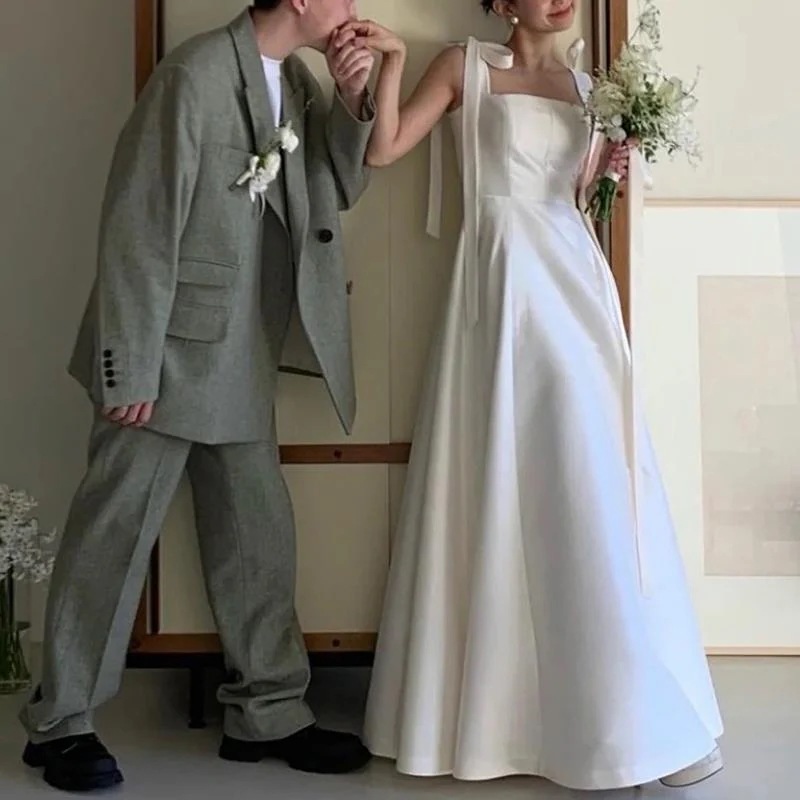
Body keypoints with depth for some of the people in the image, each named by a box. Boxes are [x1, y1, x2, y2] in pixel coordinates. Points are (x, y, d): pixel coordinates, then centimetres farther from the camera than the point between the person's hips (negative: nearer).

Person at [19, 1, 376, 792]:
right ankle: (59, 723, 18)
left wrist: (351, 101, -2)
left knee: (257, 534, 12)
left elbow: (336, 192, 14)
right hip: (173, 351, -8)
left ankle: (267, 712, 25)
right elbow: (137, 230, -17)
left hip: (243, 360, 8)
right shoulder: (194, 75, -16)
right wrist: (131, 370, -17)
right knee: (114, 534, 2)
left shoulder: (296, 78, 8)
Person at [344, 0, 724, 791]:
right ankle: (497, 708, 8)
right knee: (511, 487, -5)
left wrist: (606, 172, 2)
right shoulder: (467, 65, 7)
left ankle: (629, 713, 16)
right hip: (507, 281, -5)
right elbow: (383, 149, 1)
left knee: (600, 489, 4)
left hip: (577, 279, 5)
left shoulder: (582, 87, 20)